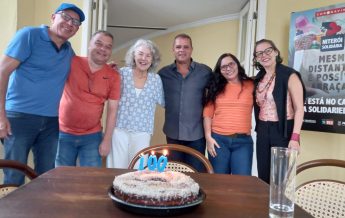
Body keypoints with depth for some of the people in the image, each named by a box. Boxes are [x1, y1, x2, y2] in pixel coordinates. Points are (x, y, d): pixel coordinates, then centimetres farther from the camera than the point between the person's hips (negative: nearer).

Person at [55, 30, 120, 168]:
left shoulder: (113, 76, -2)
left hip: (92, 136, 1)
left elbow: (112, 109, -2)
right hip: (64, 133, 0)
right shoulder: (72, 62, -4)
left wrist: (107, 140, -4)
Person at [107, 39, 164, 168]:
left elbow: (163, 102, 12)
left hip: (143, 132, 1)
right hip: (120, 128, -1)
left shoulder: (156, 79, 3)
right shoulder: (123, 73, -1)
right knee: (116, 168, 5)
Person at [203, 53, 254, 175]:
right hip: (218, 139, 2)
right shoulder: (216, 87, 7)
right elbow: (207, 113, 4)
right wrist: (208, 137, -4)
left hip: (243, 141, -1)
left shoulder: (251, 85, 4)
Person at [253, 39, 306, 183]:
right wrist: (259, 130, 5)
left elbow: (299, 108, -12)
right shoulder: (258, 78, 10)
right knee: (263, 176, 12)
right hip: (262, 131, 6)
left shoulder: (289, 75, -8)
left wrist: (295, 137, -20)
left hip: (283, 130, -6)